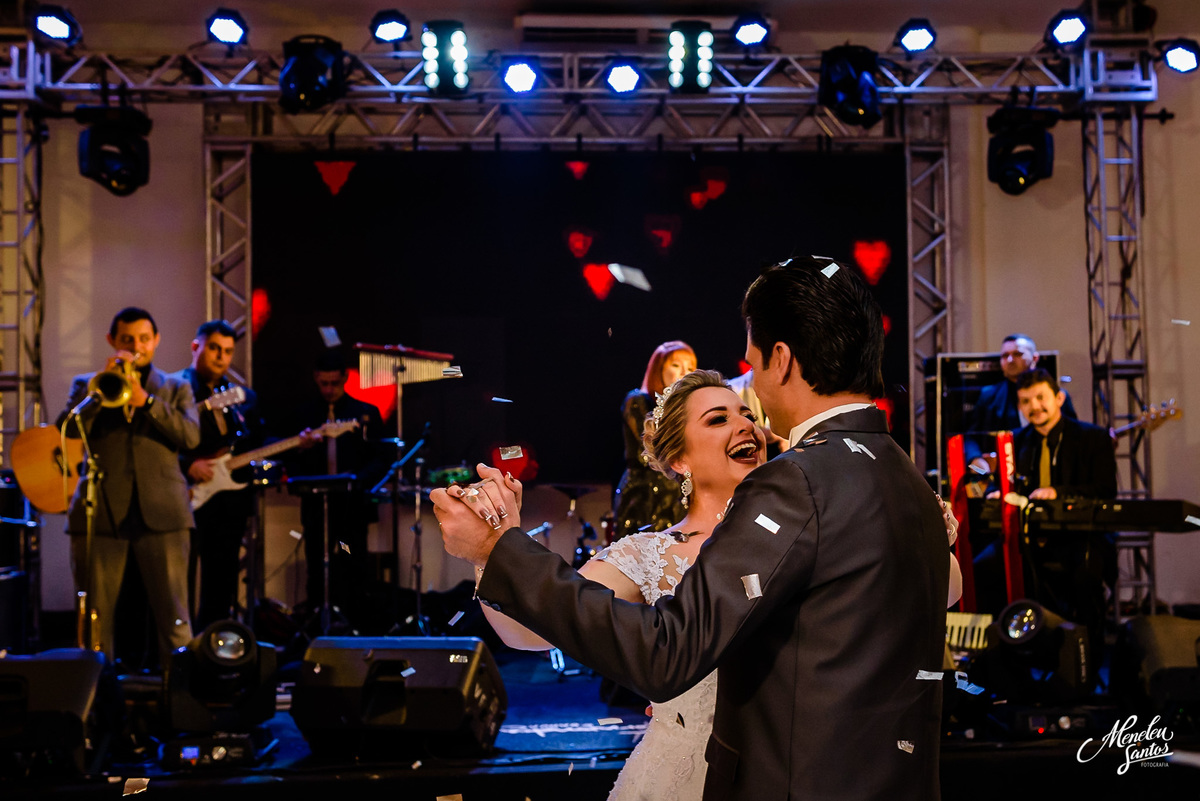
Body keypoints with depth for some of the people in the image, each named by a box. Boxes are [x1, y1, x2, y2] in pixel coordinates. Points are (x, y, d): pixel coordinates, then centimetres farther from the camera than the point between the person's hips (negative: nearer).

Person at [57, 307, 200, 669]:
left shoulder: (175, 388, 16)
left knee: (174, 618, -4)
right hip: (100, 512, 1)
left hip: (160, 512, -1)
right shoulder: (87, 384, 17)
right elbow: (68, 430, 0)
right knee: (95, 618, 3)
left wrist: (145, 400, -10)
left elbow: (191, 436, -2)